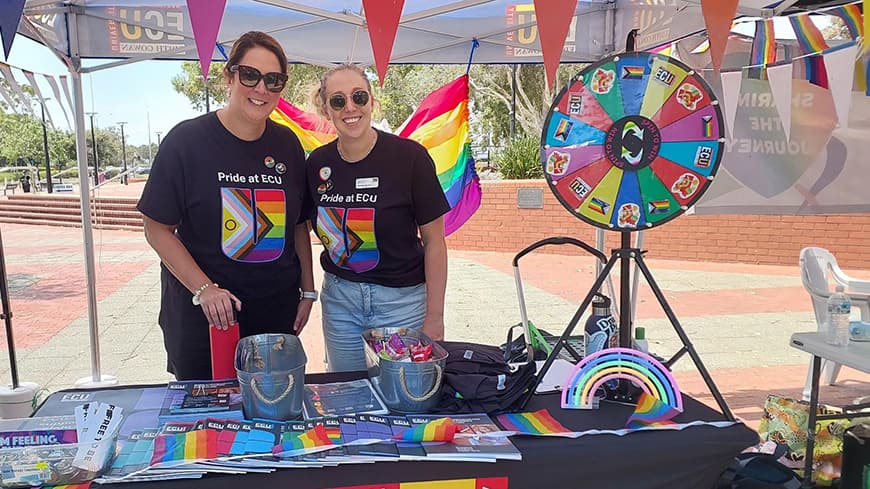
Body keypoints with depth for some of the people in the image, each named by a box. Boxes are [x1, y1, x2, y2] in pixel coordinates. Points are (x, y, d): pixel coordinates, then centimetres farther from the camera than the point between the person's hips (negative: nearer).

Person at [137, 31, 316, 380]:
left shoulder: (287, 145, 4)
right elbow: (157, 229, -7)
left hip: (277, 312, 3)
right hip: (201, 314, -3)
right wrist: (203, 289, -16)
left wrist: (307, 291, 8)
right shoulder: (186, 140, -9)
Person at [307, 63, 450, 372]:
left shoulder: (409, 157, -12)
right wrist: (308, 291, 4)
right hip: (339, 298, 4)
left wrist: (434, 317, -9)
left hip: (401, 300, -3)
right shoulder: (318, 163, 0)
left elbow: (434, 242, -8)